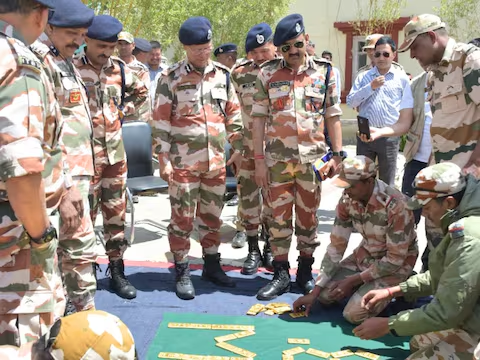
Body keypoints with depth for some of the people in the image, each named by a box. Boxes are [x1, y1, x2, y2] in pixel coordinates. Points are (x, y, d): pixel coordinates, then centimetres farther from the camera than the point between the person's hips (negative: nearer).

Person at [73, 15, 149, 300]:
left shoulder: (119, 68, 7)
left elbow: (141, 92, 23)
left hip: (116, 152, 5)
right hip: (85, 153, -5)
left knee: (117, 213, 11)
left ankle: (117, 271, 23)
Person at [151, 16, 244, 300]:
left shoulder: (223, 75, 7)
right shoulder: (171, 78, -5)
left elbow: (234, 114, 13)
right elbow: (160, 121, -5)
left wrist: (238, 149, 9)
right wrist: (163, 158, -10)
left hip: (216, 161, 4)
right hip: (183, 162, -4)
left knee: (212, 216, 14)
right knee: (183, 218, 2)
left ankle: (212, 265, 28)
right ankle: (182, 272, 13)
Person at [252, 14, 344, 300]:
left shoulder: (324, 72, 3)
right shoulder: (267, 74, 1)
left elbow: (333, 115, 7)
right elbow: (259, 117, 1)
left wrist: (337, 154, 2)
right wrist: (259, 159, -4)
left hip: (312, 157, 1)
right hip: (277, 158, 0)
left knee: (309, 216, 9)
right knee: (279, 217, 5)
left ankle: (306, 273, 23)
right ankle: (281, 274, 16)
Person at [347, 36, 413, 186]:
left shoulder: (402, 78, 3)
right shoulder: (363, 77, 7)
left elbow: (407, 109, 3)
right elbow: (350, 102, -2)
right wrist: (371, 87, -11)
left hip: (389, 136, -1)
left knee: (387, 182, 9)